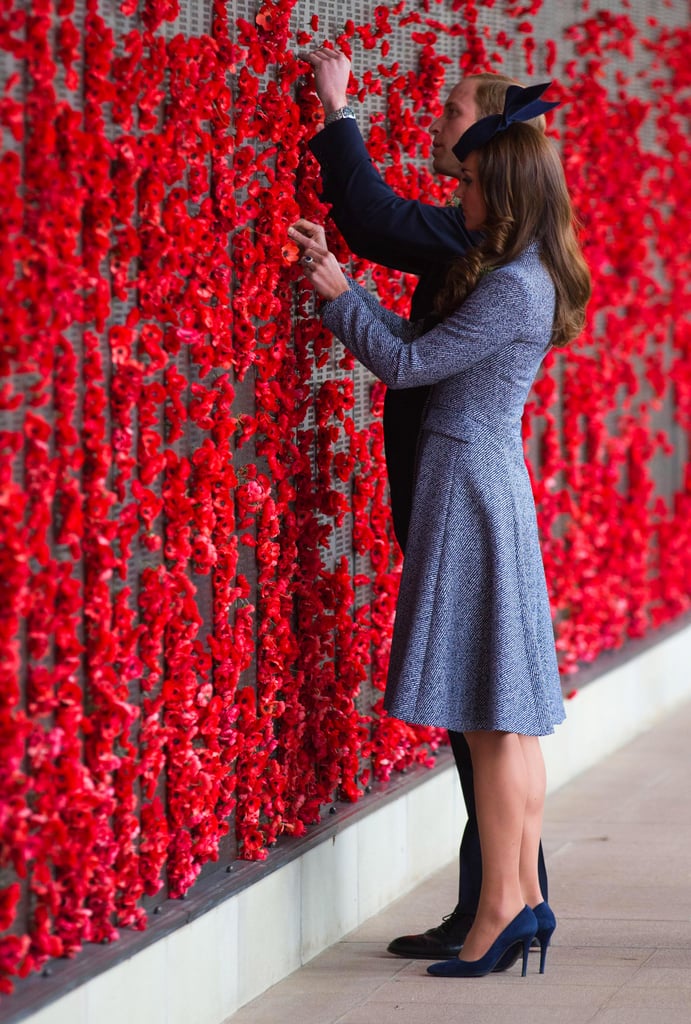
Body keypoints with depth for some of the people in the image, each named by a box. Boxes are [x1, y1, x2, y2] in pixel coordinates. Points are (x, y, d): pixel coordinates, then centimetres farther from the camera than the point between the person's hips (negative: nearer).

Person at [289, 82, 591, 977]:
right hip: (491, 481, 10)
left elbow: (405, 363, -13)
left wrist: (339, 297, -2)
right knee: (508, 716, 10)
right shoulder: (519, 278, 13)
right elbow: (418, 350, 14)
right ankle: (525, 898, 14)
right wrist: (341, 281, 11)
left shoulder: (513, 288, -17)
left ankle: (499, 905, -4)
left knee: (491, 716, -7)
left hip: (470, 485, -10)